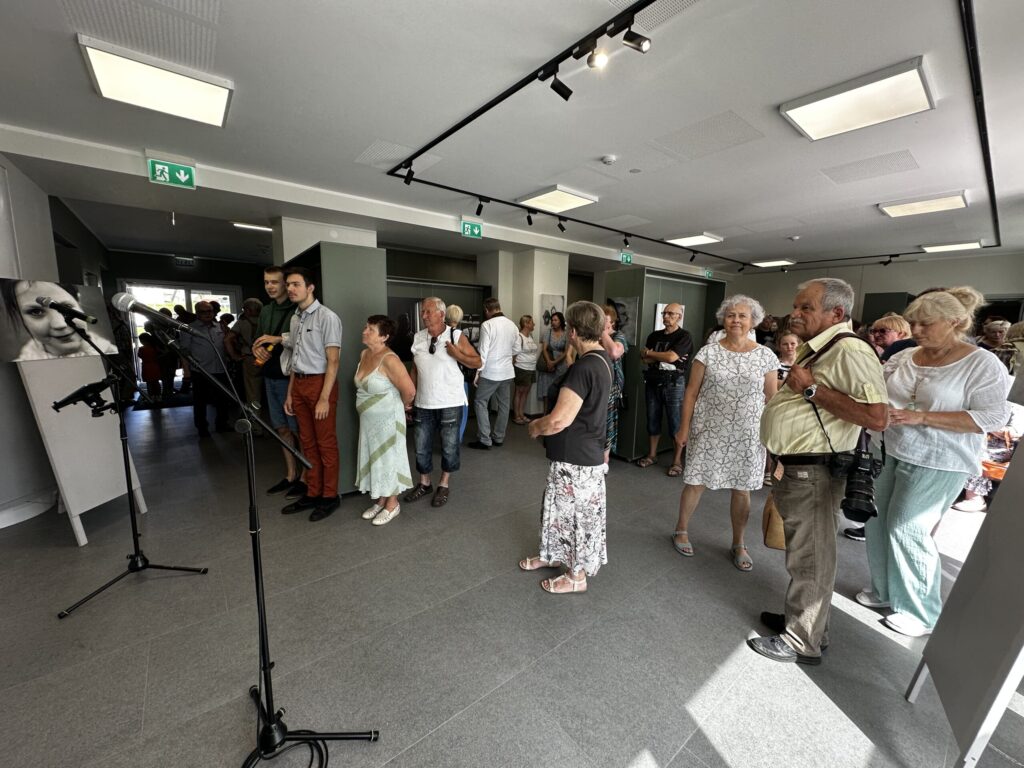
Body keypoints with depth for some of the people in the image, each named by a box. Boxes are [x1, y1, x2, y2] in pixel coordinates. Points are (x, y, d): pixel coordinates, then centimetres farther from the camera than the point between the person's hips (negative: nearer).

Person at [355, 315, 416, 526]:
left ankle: (392, 504, 24)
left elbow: (409, 390, -25)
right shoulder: (364, 354, 2)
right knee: (374, 459, 17)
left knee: (388, 458, 6)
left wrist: (403, 405, -7)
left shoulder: (389, 359, -25)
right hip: (368, 419, 8)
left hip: (387, 419, -8)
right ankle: (380, 500, 34)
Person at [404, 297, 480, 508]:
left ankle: (444, 485, 27)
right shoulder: (418, 338, 4)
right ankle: (424, 484, 33)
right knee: (421, 446, 13)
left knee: (449, 446, 8)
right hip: (423, 402, 4)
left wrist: (457, 354, -21)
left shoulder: (456, 336, -8)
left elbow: (477, 362, -4)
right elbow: (415, 368, 12)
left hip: (449, 402, -4)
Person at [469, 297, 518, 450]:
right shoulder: (512, 325, 6)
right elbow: (515, 348, 12)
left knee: (480, 402, 6)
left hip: (490, 372, -6)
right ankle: (498, 438, 22)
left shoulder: (487, 325, -12)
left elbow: (483, 351, -13)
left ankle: (485, 440, 5)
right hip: (508, 371, 6)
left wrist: (478, 371, -6)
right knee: (503, 405, 13)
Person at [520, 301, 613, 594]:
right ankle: (555, 555, 43)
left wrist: (535, 427, -11)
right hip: (584, 452, 9)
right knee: (559, 507, 23)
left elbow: (559, 421, -28)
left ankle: (577, 576, 31)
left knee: (574, 514, 10)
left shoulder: (583, 368, -27)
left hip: (575, 458, -9)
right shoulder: (601, 358, 3)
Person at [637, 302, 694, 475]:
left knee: (676, 423, -1)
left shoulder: (684, 337, -4)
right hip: (653, 381, 5)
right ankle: (652, 455, 24)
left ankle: (677, 461, 9)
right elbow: (644, 359, 4)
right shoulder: (654, 336, 12)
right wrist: (664, 356, -11)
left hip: (674, 383, -5)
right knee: (653, 419, 11)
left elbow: (671, 357, -18)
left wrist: (649, 352, -3)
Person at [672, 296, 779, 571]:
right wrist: (684, 427, -3)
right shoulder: (708, 352, -3)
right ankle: (681, 530, 28)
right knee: (696, 483, 6)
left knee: (742, 489, 11)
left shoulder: (766, 356, 1)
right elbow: (691, 392, -1)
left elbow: (772, 398, 5)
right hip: (709, 431, -1)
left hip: (748, 435, 2)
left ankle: (738, 544, 31)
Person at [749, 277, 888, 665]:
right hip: (792, 468, 9)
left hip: (812, 472, -9)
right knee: (803, 553, 22)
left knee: (809, 558, 7)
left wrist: (812, 388, -23)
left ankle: (801, 642, 25)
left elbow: (877, 417, -28)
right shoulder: (814, 350, 12)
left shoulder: (849, 351, -18)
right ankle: (803, 618, 40)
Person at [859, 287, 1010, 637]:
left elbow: (993, 417, -14)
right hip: (888, 452, 5)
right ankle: (884, 589, 30)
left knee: (907, 529, -1)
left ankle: (920, 611, 21)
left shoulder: (983, 364, -8)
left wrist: (922, 417, -23)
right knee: (877, 522, 10)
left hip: (936, 464, -5)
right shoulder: (902, 358, 4)